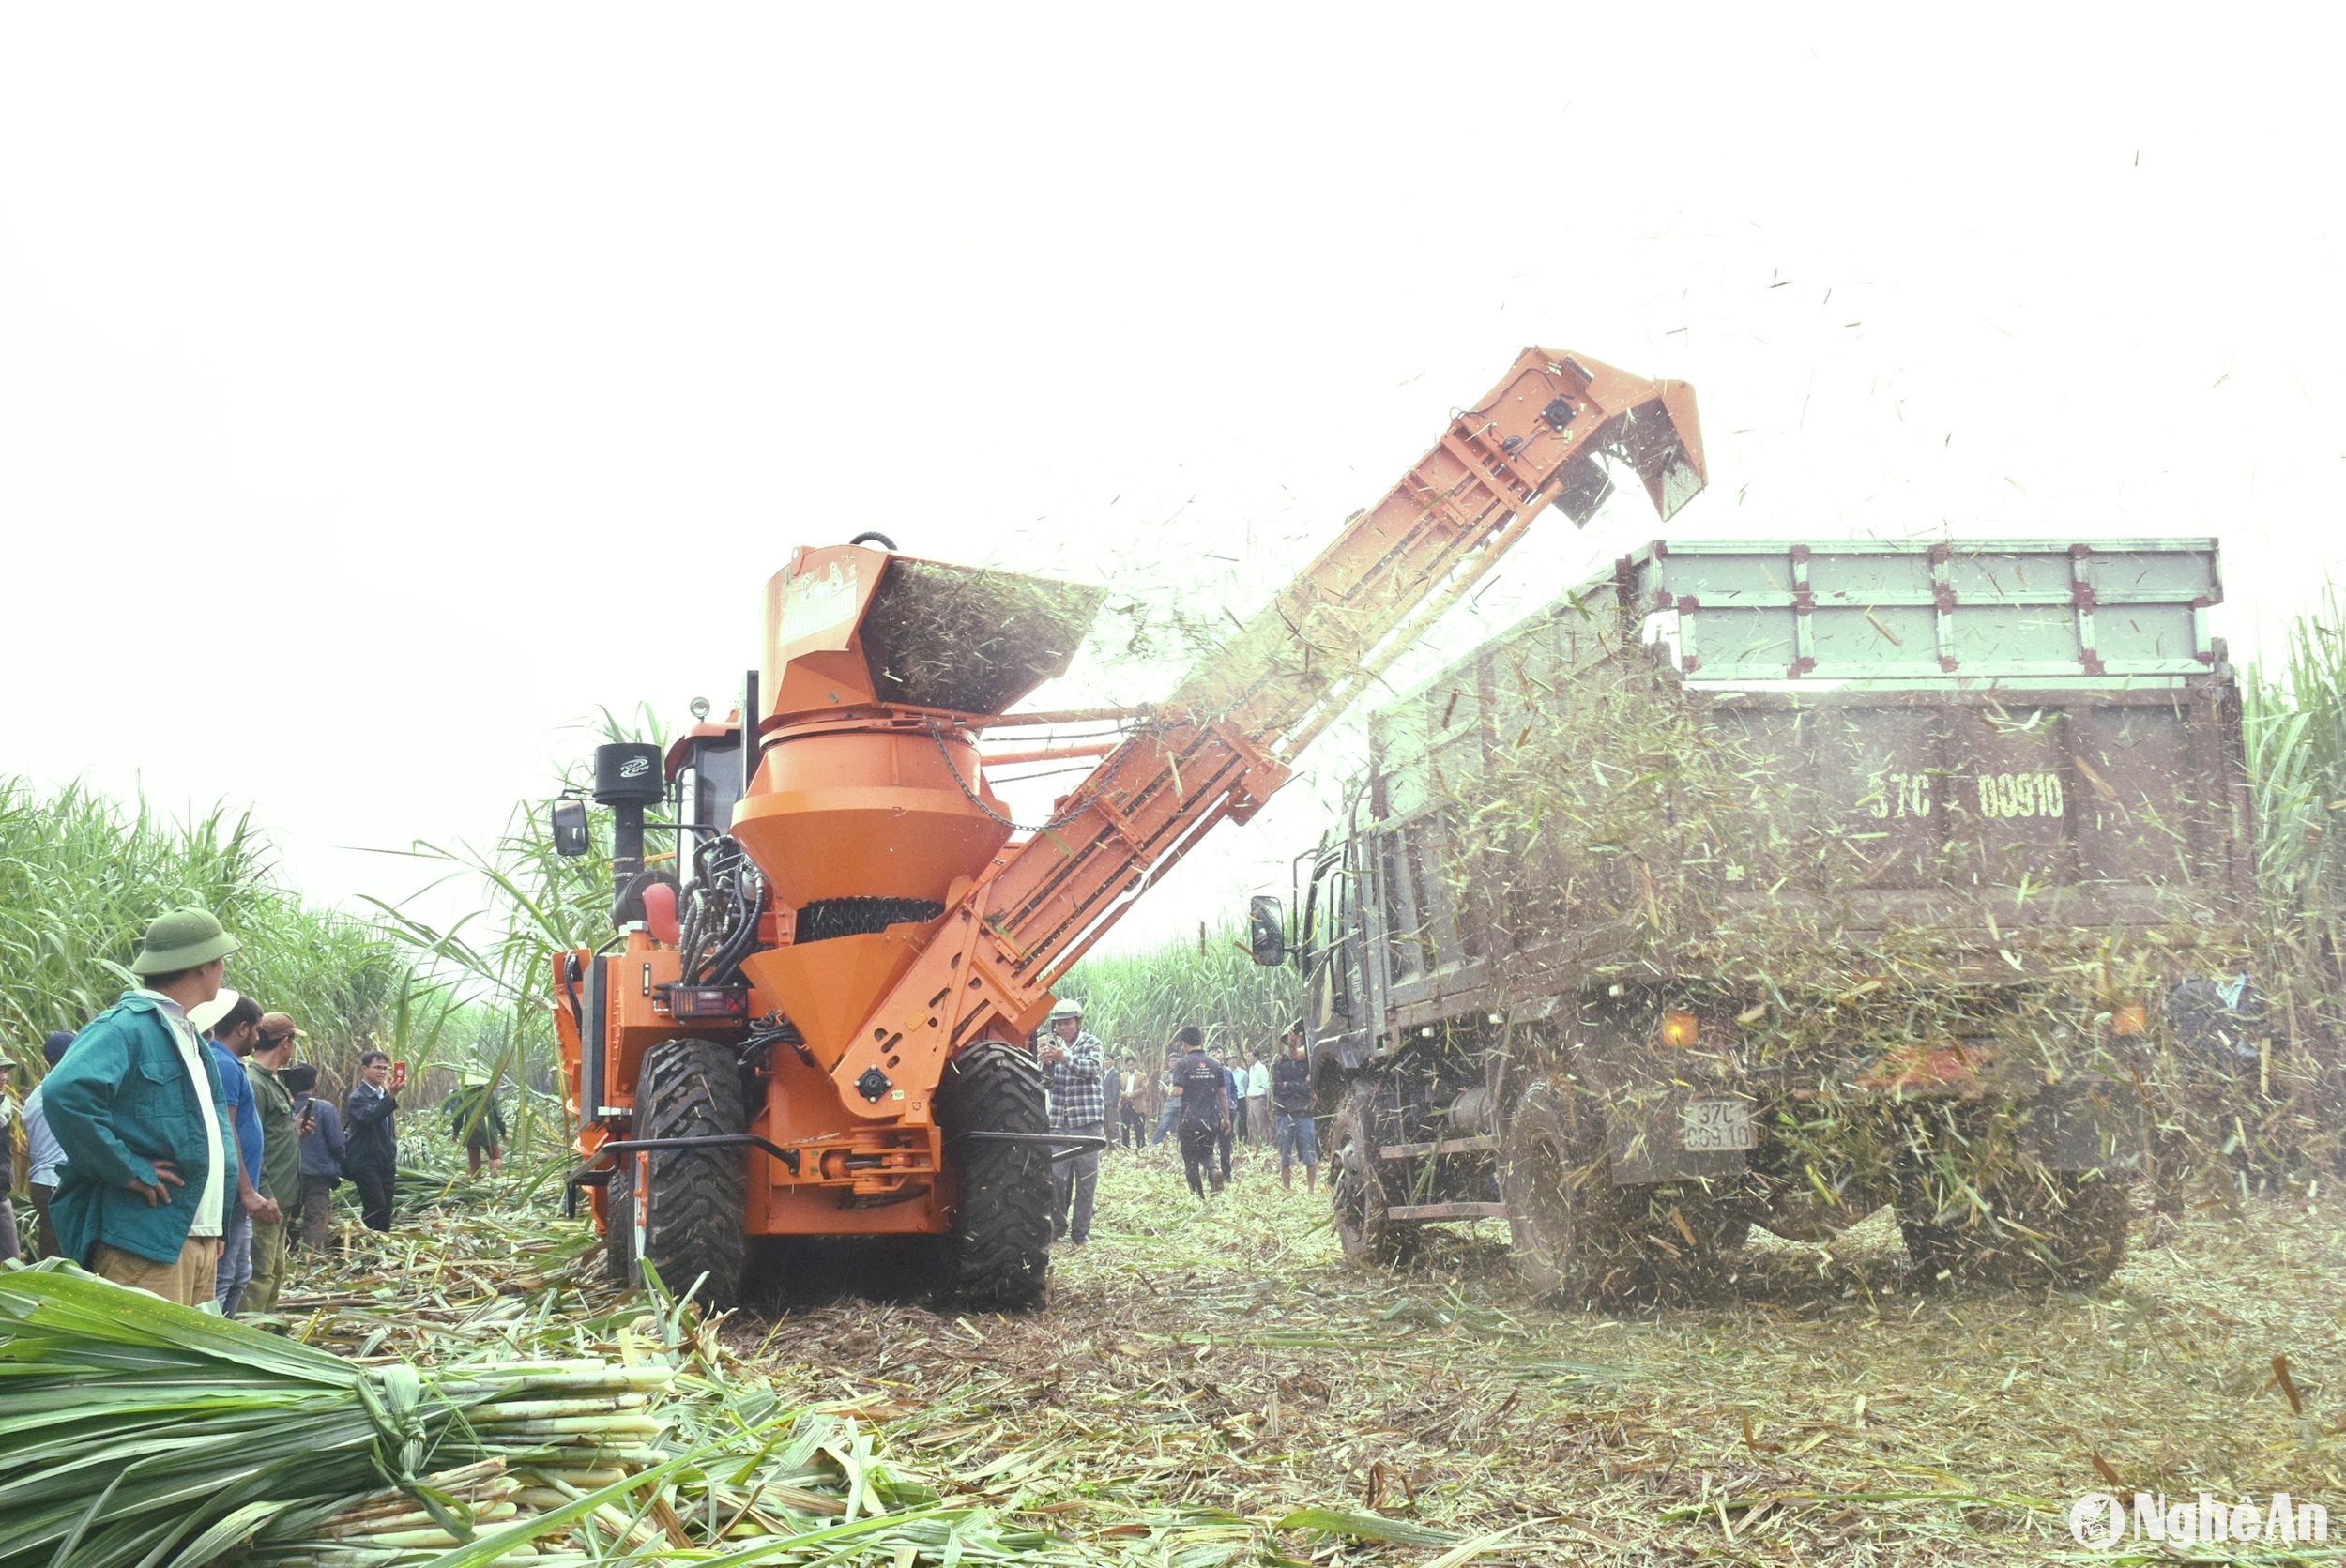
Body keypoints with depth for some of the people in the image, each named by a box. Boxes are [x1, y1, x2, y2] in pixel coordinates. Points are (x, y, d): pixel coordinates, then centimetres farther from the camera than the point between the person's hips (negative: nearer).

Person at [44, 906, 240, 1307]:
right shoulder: (125, 1027, -11)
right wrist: (129, 1170, -22)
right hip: (144, 1240, -10)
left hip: (199, 1239, 10)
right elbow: (65, 1093, -28)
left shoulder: (187, 1034, 20)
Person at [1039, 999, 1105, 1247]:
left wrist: (1064, 1057, -30)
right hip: (1058, 1120, 2)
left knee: (1086, 1178, -1)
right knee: (1056, 1176, -2)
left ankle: (1080, 1233, 4)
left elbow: (1092, 1069, -15)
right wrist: (1046, 1062, -16)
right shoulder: (1052, 1043, 11)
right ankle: (1057, 1226, 12)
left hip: (1087, 1120, -2)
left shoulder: (1091, 1043, 4)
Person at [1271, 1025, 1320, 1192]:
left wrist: (1289, 1086, -11)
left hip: (1305, 1114, -2)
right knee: (1285, 1158, 5)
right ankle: (1286, 1190, 11)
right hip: (1284, 1114, 2)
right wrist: (1300, 1086, -8)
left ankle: (1311, 1190, 4)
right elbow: (1276, 1087, -2)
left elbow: (1311, 1087, -9)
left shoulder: (1309, 1061, 3)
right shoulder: (1280, 1063, 10)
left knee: (1310, 1156, -2)